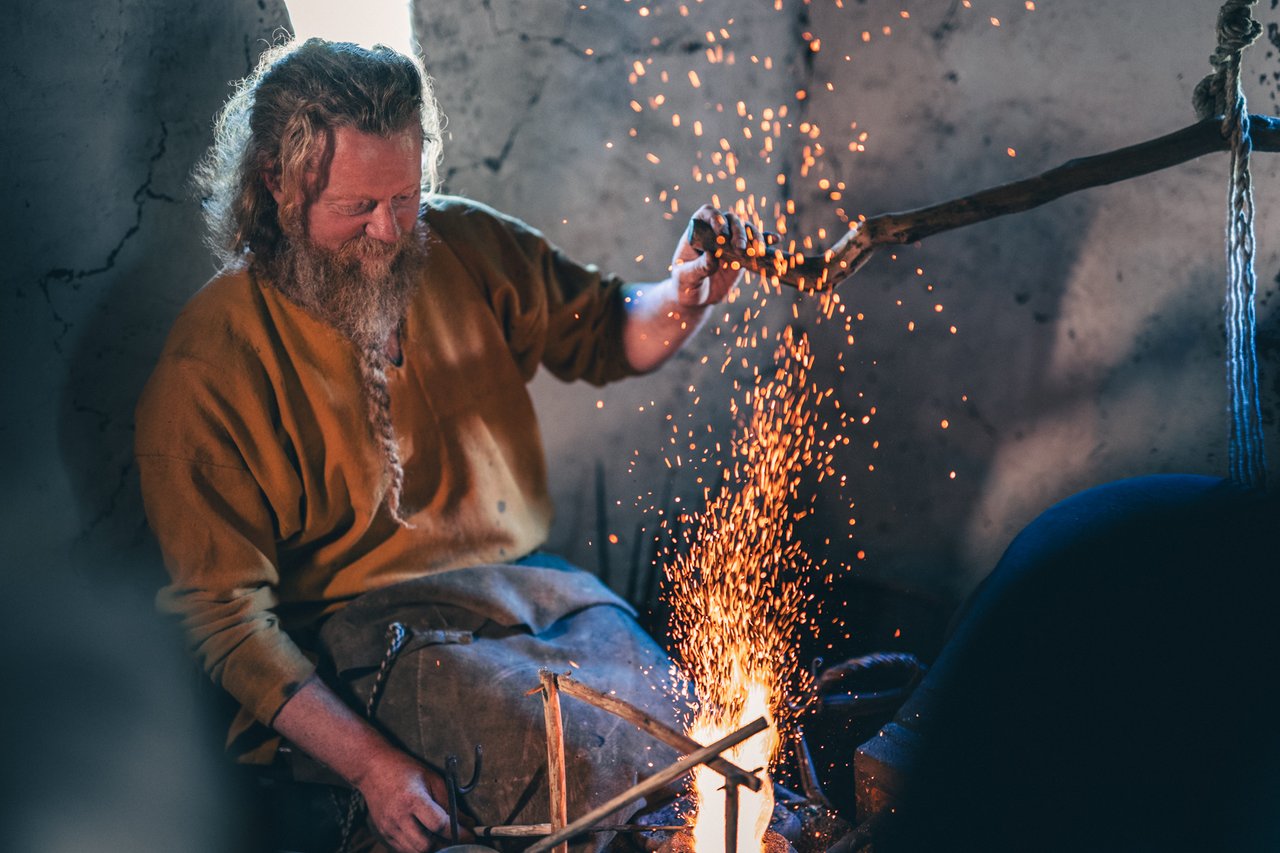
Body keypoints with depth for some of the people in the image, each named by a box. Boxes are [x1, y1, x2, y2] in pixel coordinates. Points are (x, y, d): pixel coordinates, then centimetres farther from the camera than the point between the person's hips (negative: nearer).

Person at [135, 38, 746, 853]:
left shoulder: (463, 244, 3)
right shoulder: (208, 369, -12)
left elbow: (603, 336, 17)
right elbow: (227, 612, -12)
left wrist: (682, 299, -8)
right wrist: (370, 763, -23)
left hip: (528, 581, 5)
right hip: (363, 626, -5)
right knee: (582, 769, -30)